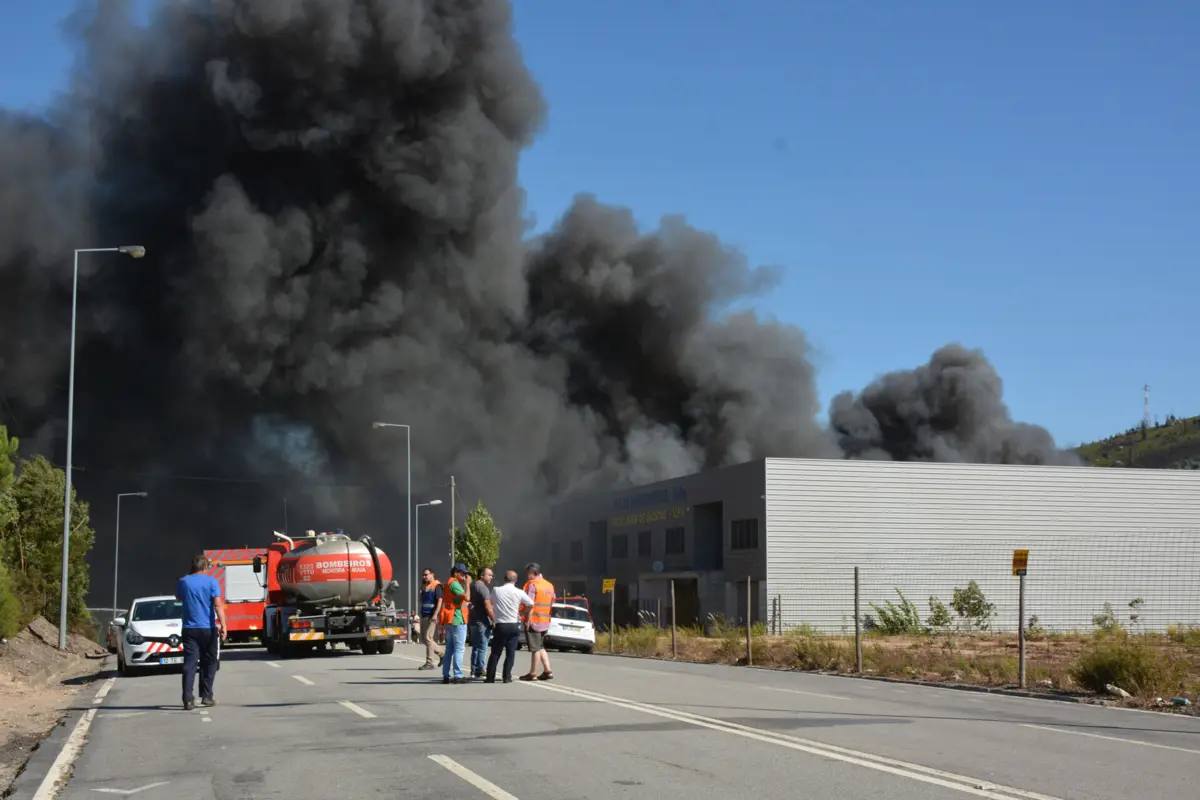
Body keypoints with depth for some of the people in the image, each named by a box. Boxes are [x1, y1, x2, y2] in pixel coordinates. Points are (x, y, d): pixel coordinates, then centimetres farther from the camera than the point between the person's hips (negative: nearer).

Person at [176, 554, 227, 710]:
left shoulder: (183, 582, 3)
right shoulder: (211, 581, -4)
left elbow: (178, 598, 24)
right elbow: (218, 604, -13)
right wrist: (223, 624, -16)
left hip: (189, 629, 2)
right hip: (208, 628, -2)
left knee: (189, 664, -2)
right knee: (209, 663, 13)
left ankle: (188, 699, -13)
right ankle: (206, 696, 14)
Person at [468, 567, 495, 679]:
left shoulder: (472, 586, 15)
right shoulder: (483, 588, -14)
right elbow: (488, 607, -20)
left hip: (472, 621, 9)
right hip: (482, 622, -9)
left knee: (475, 647, 14)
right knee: (482, 647, -5)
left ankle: (473, 672, 16)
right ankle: (479, 672, -6)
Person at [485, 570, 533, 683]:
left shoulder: (496, 590, -3)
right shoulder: (519, 593, -5)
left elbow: (490, 603, 9)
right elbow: (531, 604, -4)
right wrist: (521, 613, 11)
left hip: (500, 625, 0)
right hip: (514, 625, 0)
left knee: (495, 653, 7)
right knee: (510, 653, 5)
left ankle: (490, 677, 6)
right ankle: (507, 677, 0)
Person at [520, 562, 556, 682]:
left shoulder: (532, 584, -12)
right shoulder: (549, 585, 13)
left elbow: (530, 604, -19)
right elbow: (552, 602, 17)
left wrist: (527, 620, -18)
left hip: (533, 621, -8)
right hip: (545, 622, 8)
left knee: (535, 648, -3)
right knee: (541, 647, 17)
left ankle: (533, 674, 3)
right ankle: (547, 671, 10)